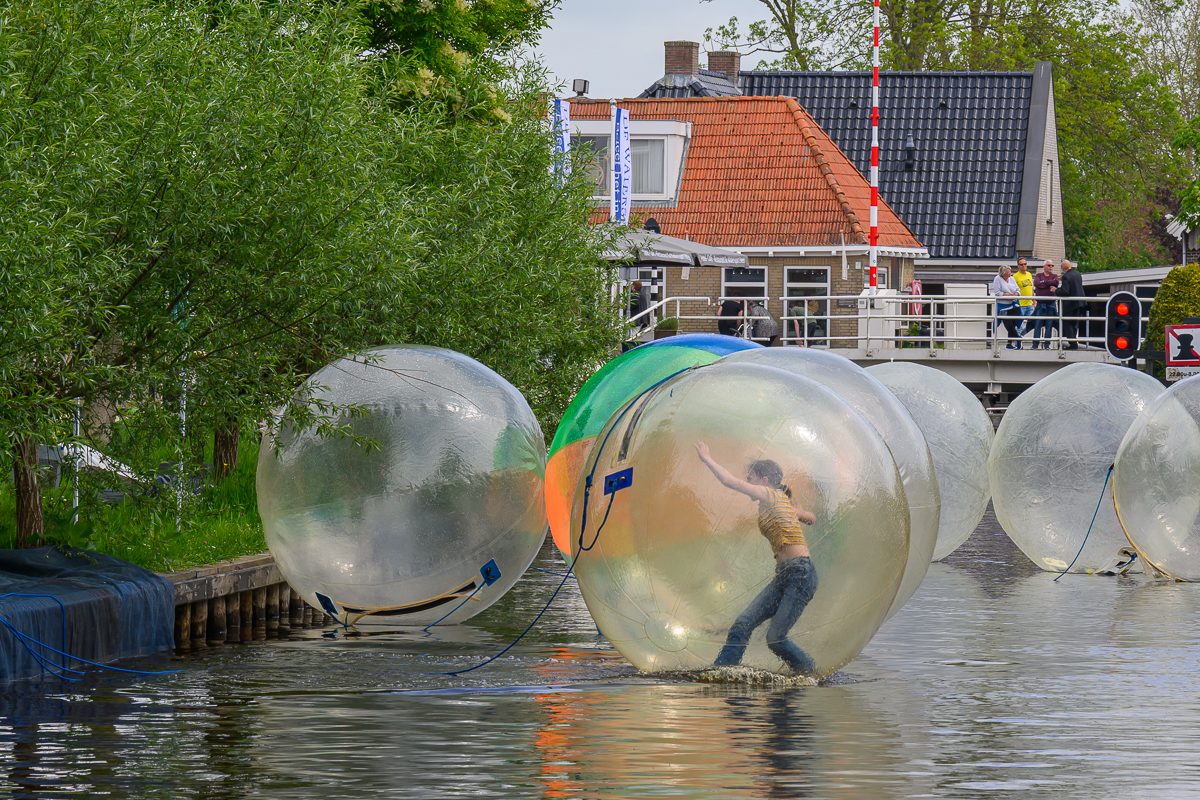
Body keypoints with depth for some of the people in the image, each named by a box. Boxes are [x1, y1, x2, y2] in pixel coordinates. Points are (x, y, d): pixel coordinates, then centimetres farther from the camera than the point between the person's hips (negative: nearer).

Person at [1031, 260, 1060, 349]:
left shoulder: (1054, 276, 11)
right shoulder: (1039, 275, 10)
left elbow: (1056, 282, -12)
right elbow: (1036, 283, -10)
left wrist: (1044, 282, -9)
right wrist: (1049, 285, -11)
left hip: (1051, 305, 1)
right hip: (1040, 305, -1)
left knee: (1049, 325, 2)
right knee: (1037, 325, -4)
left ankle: (1047, 344, 7)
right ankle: (1035, 344, -1)